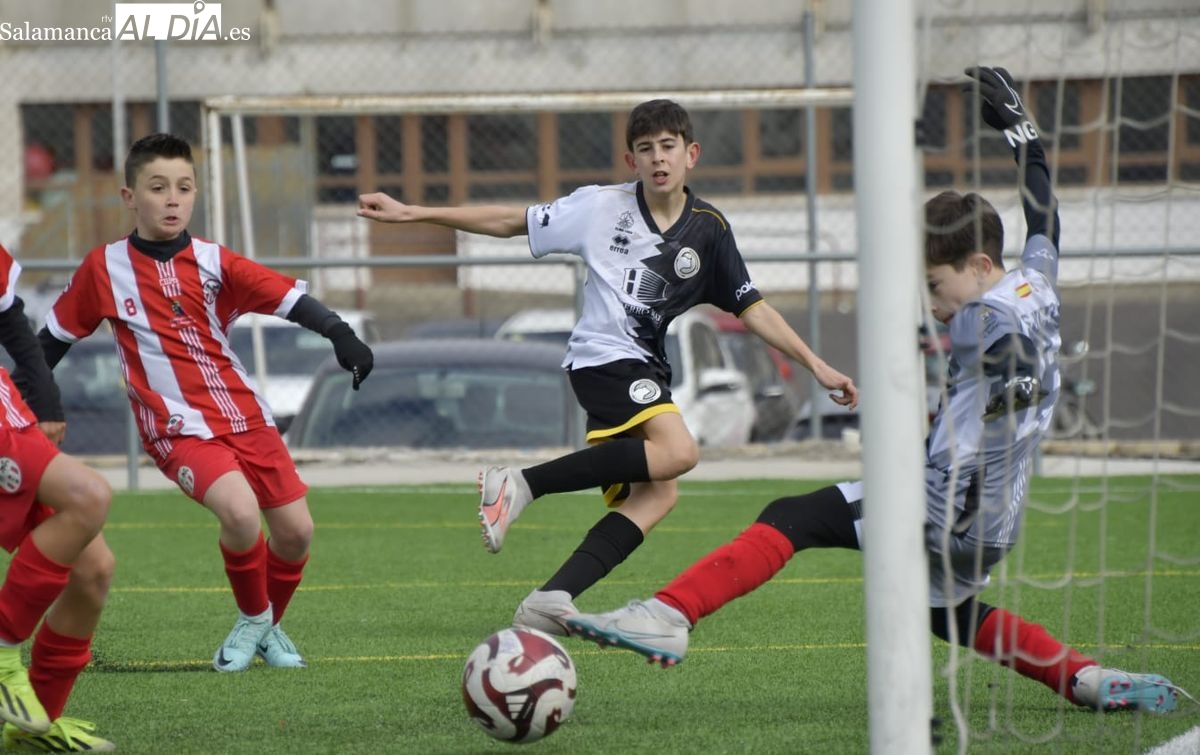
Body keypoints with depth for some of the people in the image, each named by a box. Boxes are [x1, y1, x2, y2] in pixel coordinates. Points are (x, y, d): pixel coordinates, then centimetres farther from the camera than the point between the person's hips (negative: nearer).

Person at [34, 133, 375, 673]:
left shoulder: (215, 264, -1)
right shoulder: (104, 269, -2)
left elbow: (289, 298, -11)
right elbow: (56, 335, 12)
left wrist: (341, 336, -27)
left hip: (247, 417, 3)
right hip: (178, 428, -3)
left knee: (296, 529, 0)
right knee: (240, 511, -27)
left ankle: (270, 626, 29)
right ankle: (251, 622, -1)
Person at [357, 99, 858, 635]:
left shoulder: (708, 229, 7)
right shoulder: (601, 207, -2)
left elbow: (751, 309, 12)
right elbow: (510, 222, 6)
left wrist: (816, 365, 4)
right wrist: (411, 214, 4)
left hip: (645, 369, 6)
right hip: (603, 355, -6)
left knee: (655, 494, -13)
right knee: (677, 451, -28)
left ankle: (550, 602, -19)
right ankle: (521, 486, -25)